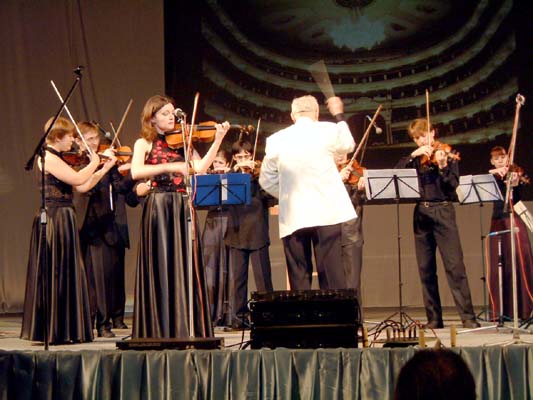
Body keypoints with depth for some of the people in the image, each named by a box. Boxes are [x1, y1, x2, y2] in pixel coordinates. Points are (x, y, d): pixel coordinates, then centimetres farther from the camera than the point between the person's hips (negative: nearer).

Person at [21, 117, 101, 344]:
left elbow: (82, 186, 17)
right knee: (57, 274, -5)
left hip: (61, 218, 10)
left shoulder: (55, 158, 16)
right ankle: (57, 331, -1)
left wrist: (105, 168, 13)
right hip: (56, 220, -10)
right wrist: (94, 163, -6)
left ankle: (61, 331, 18)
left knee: (61, 273, 12)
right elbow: (77, 179, -23)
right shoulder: (49, 158, -13)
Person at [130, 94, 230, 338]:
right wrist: (169, 166, -25)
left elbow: (200, 166, -1)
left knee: (186, 266, 2)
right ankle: (162, 330, -2)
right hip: (159, 208, -4)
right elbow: (136, 172, -15)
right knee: (162, 267, -4)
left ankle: (188, 327, 4)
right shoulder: (144, 143, 4)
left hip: (183, 208, 4)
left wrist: (218, 140, -8)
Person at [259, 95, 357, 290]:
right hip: (326, 213, -1)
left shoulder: (276, 140, 4)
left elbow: (266, 180, 9)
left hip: (292, 217, 1)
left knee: (299, 278, 6)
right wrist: (339, 116, 35)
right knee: (331, 275, 0)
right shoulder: (327, 131, 0)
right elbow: (348, 145, 23)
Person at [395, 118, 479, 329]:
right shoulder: (415, 159, 15)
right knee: (426, 269, 4)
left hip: (443, 211, -4)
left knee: (454, 265, -11)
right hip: (421, 214, 4)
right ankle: (434, 318, 10)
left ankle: (468, 316, -11)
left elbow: (453, 185, -7)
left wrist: (443, 167, -23)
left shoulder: (446, 155, 4)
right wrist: (413, 155, -10)